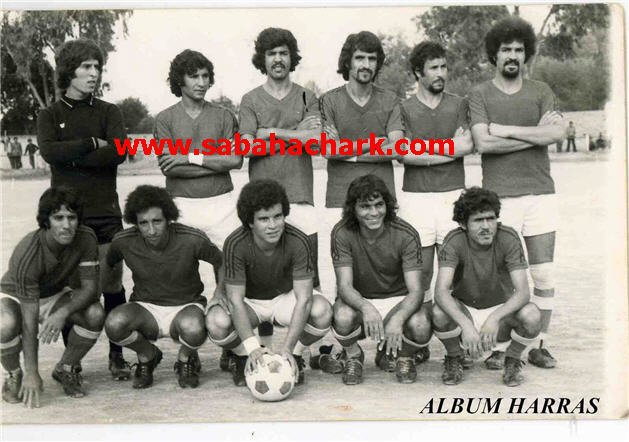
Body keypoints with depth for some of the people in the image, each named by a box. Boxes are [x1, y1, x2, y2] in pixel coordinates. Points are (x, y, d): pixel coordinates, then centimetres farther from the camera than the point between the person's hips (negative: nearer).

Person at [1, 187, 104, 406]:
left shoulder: (86, 238, -24)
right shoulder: (27, 255, -34)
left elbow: (90, 287, -18)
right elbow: (29, 319, -32)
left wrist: (63, 312, -39)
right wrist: (32, 374, -29)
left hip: (54, 296, 4)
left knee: (95, 314, -25)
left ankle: (66, 369, 2)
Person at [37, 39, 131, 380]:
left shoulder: (108, 112, 10)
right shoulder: (50, 115, 9)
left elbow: (118, 152, -8)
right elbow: (49, 151, -10)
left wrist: (72, 157, -8)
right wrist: (92, 144, -9)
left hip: (105, 213, 0)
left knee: (112, 287, 0)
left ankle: (117, 356, 12)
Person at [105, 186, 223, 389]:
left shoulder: (192, 240, -20)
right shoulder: (124, 242, -13)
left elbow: (221, 262, -3)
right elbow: (107, 266, 8)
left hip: (185, 306, -2)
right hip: (145, 307, 2)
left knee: (193, 330, -38)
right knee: (114, 324, -31)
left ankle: (186, 359, 3)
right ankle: (147, 355, 4)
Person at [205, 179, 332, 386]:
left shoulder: (299, 242, -25)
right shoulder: (236, 244, -27)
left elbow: (303, 298, -26)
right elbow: (235, 299, -28)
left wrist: (287, 347, -36)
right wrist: (252, 347, -40)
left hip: (285, 298, 1)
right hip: (248, 301, -1)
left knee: (322, 309, -31)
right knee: (216, 321, -33)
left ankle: (293, 358, -2)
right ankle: (243, 357, 1)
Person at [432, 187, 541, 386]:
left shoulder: (508, 238, -20)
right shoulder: (455, 241, -21)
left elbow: (523, 292, -26)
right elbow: (441, 291, -32)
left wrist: (494, 318, -44)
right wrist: (466, 325, -48)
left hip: (501, 310, 1)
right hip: (464, 309, 0)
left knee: (532, 316, -31)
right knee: (439, 312, -33)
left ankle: (512, 360, 2)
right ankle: (454, 359, 0)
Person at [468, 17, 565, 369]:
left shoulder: (541, 91, 10)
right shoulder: (480, 94, 4)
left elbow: (558, 133, -7)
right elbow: (483, 143, -11)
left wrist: (506, 130, -9)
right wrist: (536, 135, -8)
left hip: (540, 194, 2)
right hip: (499, 197, -2)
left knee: (544, 277, 3)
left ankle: (540, 347, 16)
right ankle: (498, 347, 12)